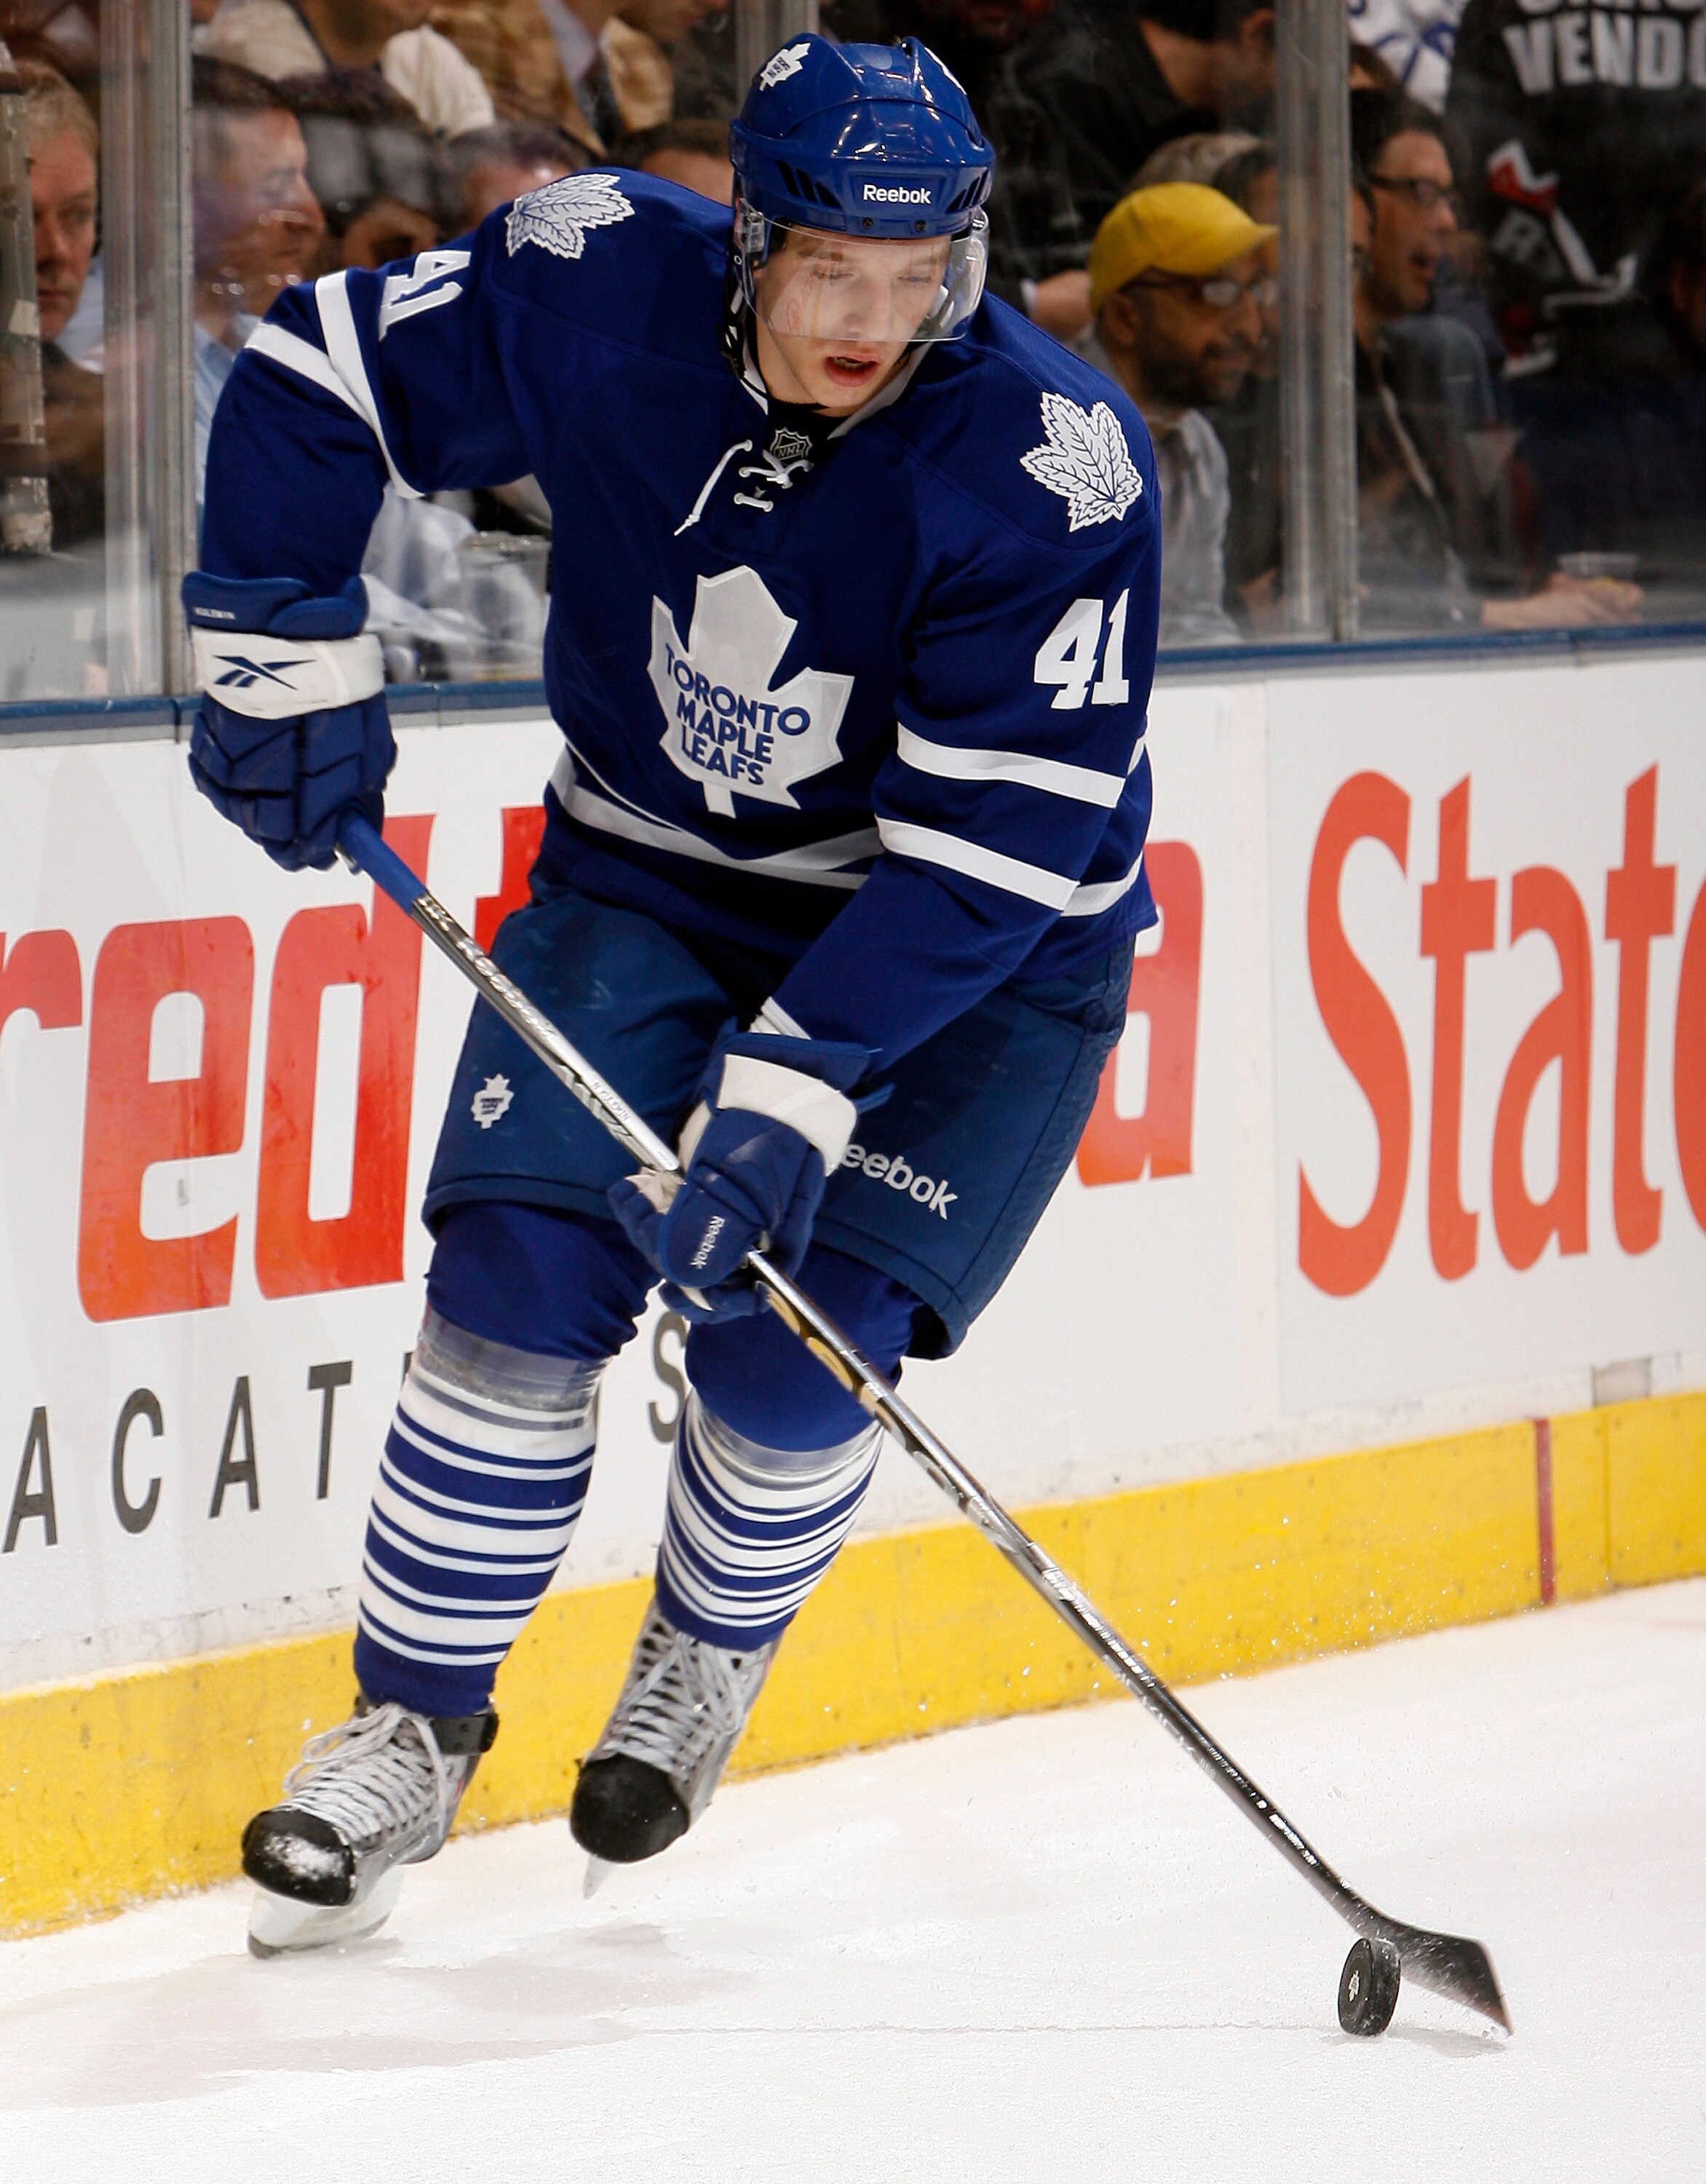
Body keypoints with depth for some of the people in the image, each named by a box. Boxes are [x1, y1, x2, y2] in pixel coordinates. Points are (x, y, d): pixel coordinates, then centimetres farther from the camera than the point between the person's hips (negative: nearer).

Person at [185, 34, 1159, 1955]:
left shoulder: (1053, 466, -28)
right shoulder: (598, 293, -20)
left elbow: (998, 843, -29)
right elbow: (314, 377, -4)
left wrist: (795, 1082, -35)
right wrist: (285, 654, -11)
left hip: (979, 944, -3)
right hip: (650, 873, 3)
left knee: (786, 1343, -14)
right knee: (521, 1276, -13)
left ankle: (706, 1660, 18)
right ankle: (409, 1733, 3)